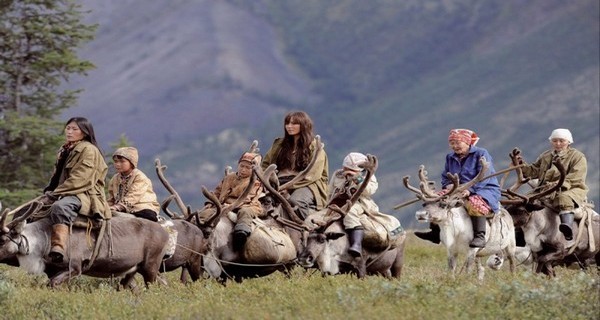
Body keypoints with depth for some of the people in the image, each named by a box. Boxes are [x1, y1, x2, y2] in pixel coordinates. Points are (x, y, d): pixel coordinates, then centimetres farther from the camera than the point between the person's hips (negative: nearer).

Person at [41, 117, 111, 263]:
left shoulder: (89, 150, -5)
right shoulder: (65, 150, 22)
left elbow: (80, 179, -15)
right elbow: (57, 177, 24)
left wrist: (55, 194, -17)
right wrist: (48, 192, 3)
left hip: (86, 196, -11)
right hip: (68, 195, 11)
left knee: (59, 207, -40)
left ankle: (57, 250, -57)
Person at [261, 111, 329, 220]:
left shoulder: (314, 147, 7)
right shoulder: (280, 144, 23)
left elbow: (311, 175, -4)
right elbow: (265, 165, 24)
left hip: (306, 185, -4)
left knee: (294, 201, -40)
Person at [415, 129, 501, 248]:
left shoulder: (481, 154, -6)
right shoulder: (450, 158, 16)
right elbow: (445, 177, 19)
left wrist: (470, 190, -30)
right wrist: (448, 185, -8)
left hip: (485, 190, -7)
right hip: (459, 191, 7)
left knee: (475, 204, -41)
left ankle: (480, 237, -36)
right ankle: (435, 232, -7)